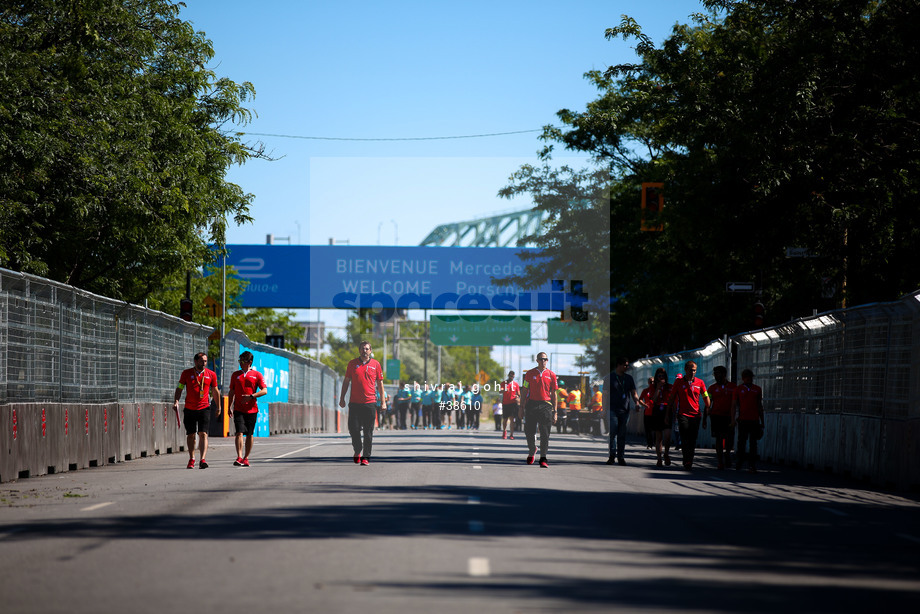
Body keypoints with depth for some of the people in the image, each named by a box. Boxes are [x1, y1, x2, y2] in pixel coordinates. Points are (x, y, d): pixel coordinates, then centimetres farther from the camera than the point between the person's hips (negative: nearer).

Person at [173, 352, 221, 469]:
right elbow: (179, 388, 7)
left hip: (204, 408, -1)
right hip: (189, 409, 1)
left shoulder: (211, 374, 4)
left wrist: (218, 407, 13)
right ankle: (191, 459, 19)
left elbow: (215, 391, 12)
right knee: (190, 435, 6)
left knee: (203, 434, -12)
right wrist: (176, 401, -7)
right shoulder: (186, 373, 2)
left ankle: (203, 460, -19)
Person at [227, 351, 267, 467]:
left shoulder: (257, 375, 4)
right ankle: (239, 457, -20)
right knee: (239, 432, -14)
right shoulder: (235, 375, 12)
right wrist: (229, 407, 11)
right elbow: (232, 392, 17)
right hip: (238, 409, 1)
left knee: (249, 434, 5)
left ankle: (246, 458, 15)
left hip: (252, 409, -1)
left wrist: (251, 396, -16)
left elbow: (264, 391, -3)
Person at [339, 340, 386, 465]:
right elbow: (346, 381, 13)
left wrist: (383, 401, 4)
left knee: (368, 431, 0)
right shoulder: (352, 363, 7)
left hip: (370, 402, -1)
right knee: (353, 428, -3)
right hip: (354, 402, 1)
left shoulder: (376, 364, 5)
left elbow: (380, 383, 9)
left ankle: (366, 457, 6)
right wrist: (342, 398, 8)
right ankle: (357, 451, 22)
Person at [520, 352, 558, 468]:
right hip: (531, 405, 0)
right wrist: (521, 408, 4)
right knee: (529, 432, 3)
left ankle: (543, 459, -2)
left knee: (545, 434, -5)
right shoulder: (530, 374, 6)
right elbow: (525, 392, 9)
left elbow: (554, 394, 9)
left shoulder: (551, 375, 6)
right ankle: (532, 450, 31)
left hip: (546, 405, 0)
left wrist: (555, 411, 4)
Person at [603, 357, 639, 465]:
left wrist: (637, 402, -6)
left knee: (622, 434, 4)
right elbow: (605, 394, 4)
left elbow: (633, 392, 13)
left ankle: (621, 457, 8)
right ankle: (612, 456, -5)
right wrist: (605, 409, -3)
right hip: (613, 410, -3)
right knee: (613, 432, -11)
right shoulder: (609, 378, 4)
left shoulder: (629, 378, 14)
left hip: (625, 410, 3)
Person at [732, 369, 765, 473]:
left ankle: (752, 465, -4)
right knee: (741, 442, 1)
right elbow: (734, 405, 5)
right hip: (742, 419, -1)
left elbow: (760, 407, 17)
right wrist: (733, 419, -6)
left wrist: (762, 422, 15)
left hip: (754, 420, 1)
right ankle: (740, 461, 19)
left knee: (753, 443, -3)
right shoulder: (738, 389, 7)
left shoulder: (757, 389, 13)